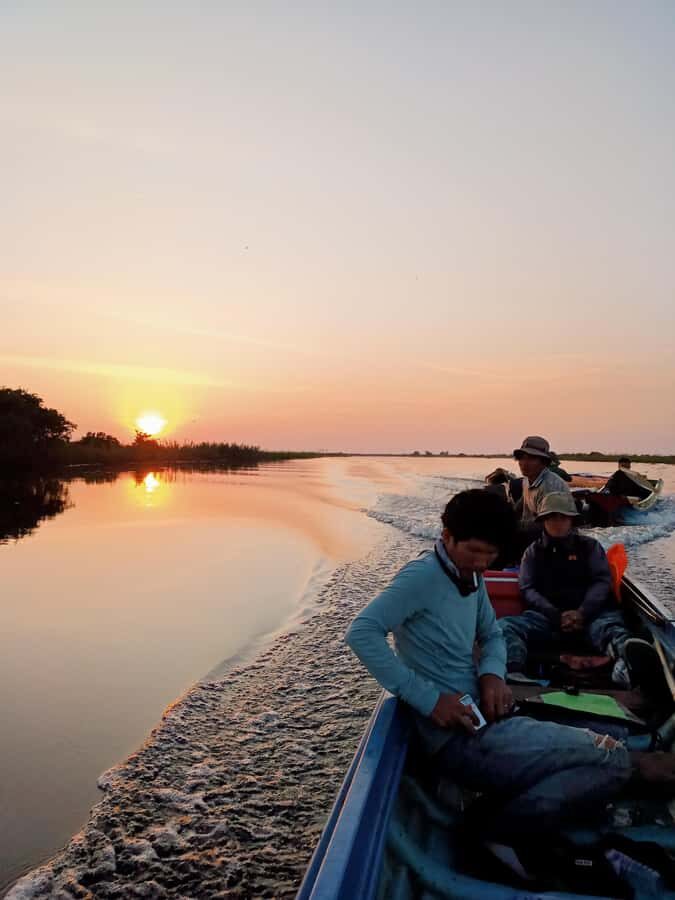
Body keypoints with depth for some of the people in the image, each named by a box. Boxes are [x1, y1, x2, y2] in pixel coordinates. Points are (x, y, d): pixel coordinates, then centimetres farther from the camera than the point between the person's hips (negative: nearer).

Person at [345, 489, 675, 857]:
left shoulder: (472, 577, 10)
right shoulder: (424, 576, -16)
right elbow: (361, 633, -25)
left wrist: (492, 673, -4)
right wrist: (429, 699, -24)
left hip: (481, 720, 9)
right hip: (459, 739, -9)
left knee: (604, 762, -1)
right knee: (609, 759, -10)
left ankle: (491, 824, -1)